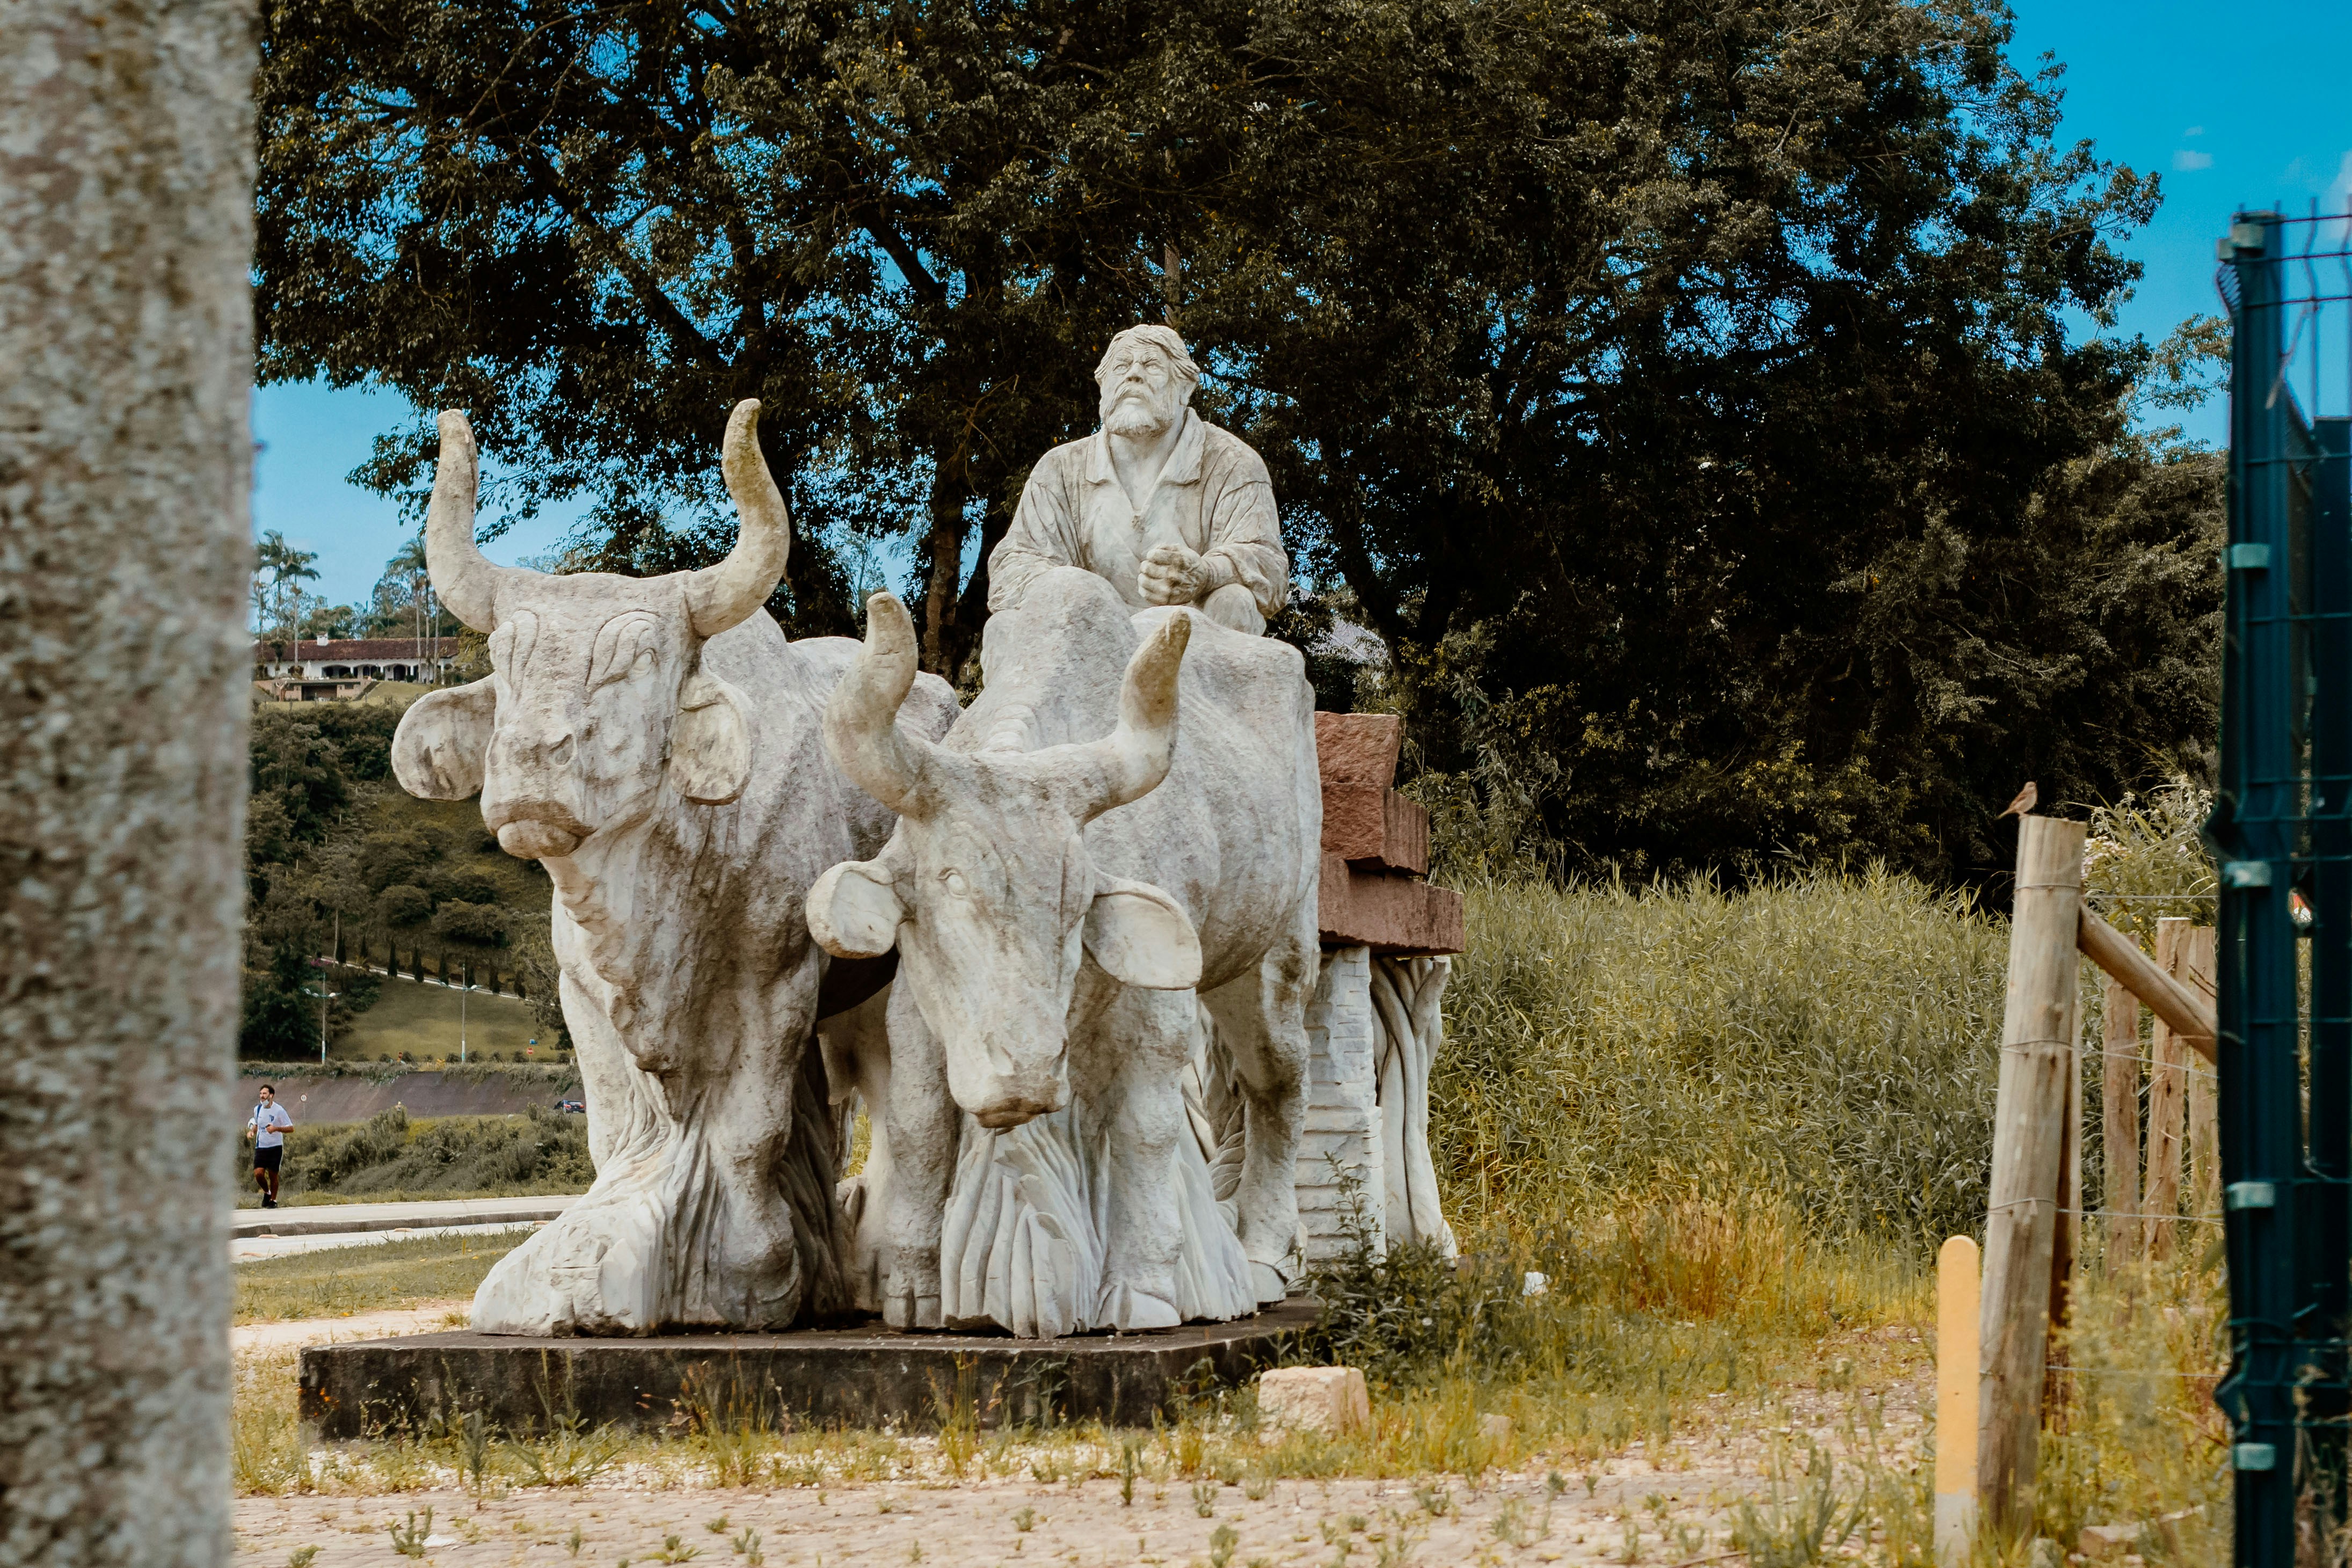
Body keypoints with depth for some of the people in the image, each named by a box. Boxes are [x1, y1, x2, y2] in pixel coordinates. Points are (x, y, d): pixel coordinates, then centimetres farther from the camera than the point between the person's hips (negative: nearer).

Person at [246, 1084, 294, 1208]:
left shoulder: (279, 1110, -9)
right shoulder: (258, 1109, 6)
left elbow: (290, 1128, -7)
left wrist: (276, 1129, -22)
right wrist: (252, 1131, 3)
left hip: (275, 1147, -3)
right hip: (261, 1147, 3)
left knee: (273, 1175, -1)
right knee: (258, 1173, -11)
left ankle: (274, 1200, 16)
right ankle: (267, 1192, 16)